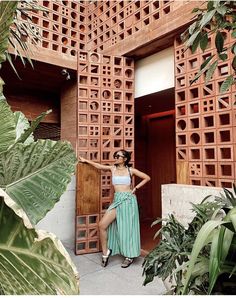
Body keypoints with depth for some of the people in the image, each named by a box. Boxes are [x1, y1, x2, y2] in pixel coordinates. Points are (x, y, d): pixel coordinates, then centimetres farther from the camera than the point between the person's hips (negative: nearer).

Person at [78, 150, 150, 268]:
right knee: (102, 225, -6)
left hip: (128, 200, -3)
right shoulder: (113, 168, 8)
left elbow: (147, 178, 4)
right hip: (117, 200, 3)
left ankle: (130, 256, 20)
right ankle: (105, 252, 12)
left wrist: (135, 188, 0)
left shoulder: (131, 170, 1)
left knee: (127, 227, 2)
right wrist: (86, 160, 22)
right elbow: (99, 166, 18)